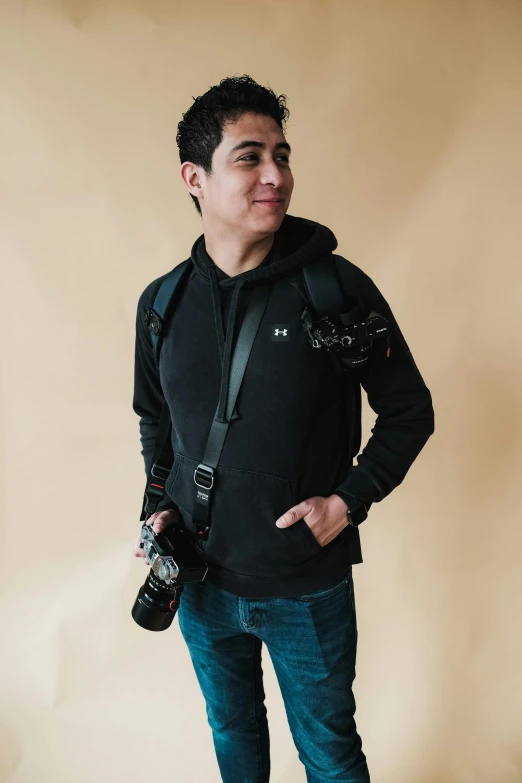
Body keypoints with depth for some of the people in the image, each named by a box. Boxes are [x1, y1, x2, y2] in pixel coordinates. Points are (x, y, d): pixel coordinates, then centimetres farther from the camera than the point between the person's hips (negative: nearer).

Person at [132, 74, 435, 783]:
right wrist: (163, 507, 0)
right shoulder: (162, 303, -4)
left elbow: (409, 411, -5)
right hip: (201, 581, 4)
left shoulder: (338, 287, -15)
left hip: (309, 587, -3)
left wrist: (350, 499, -15)